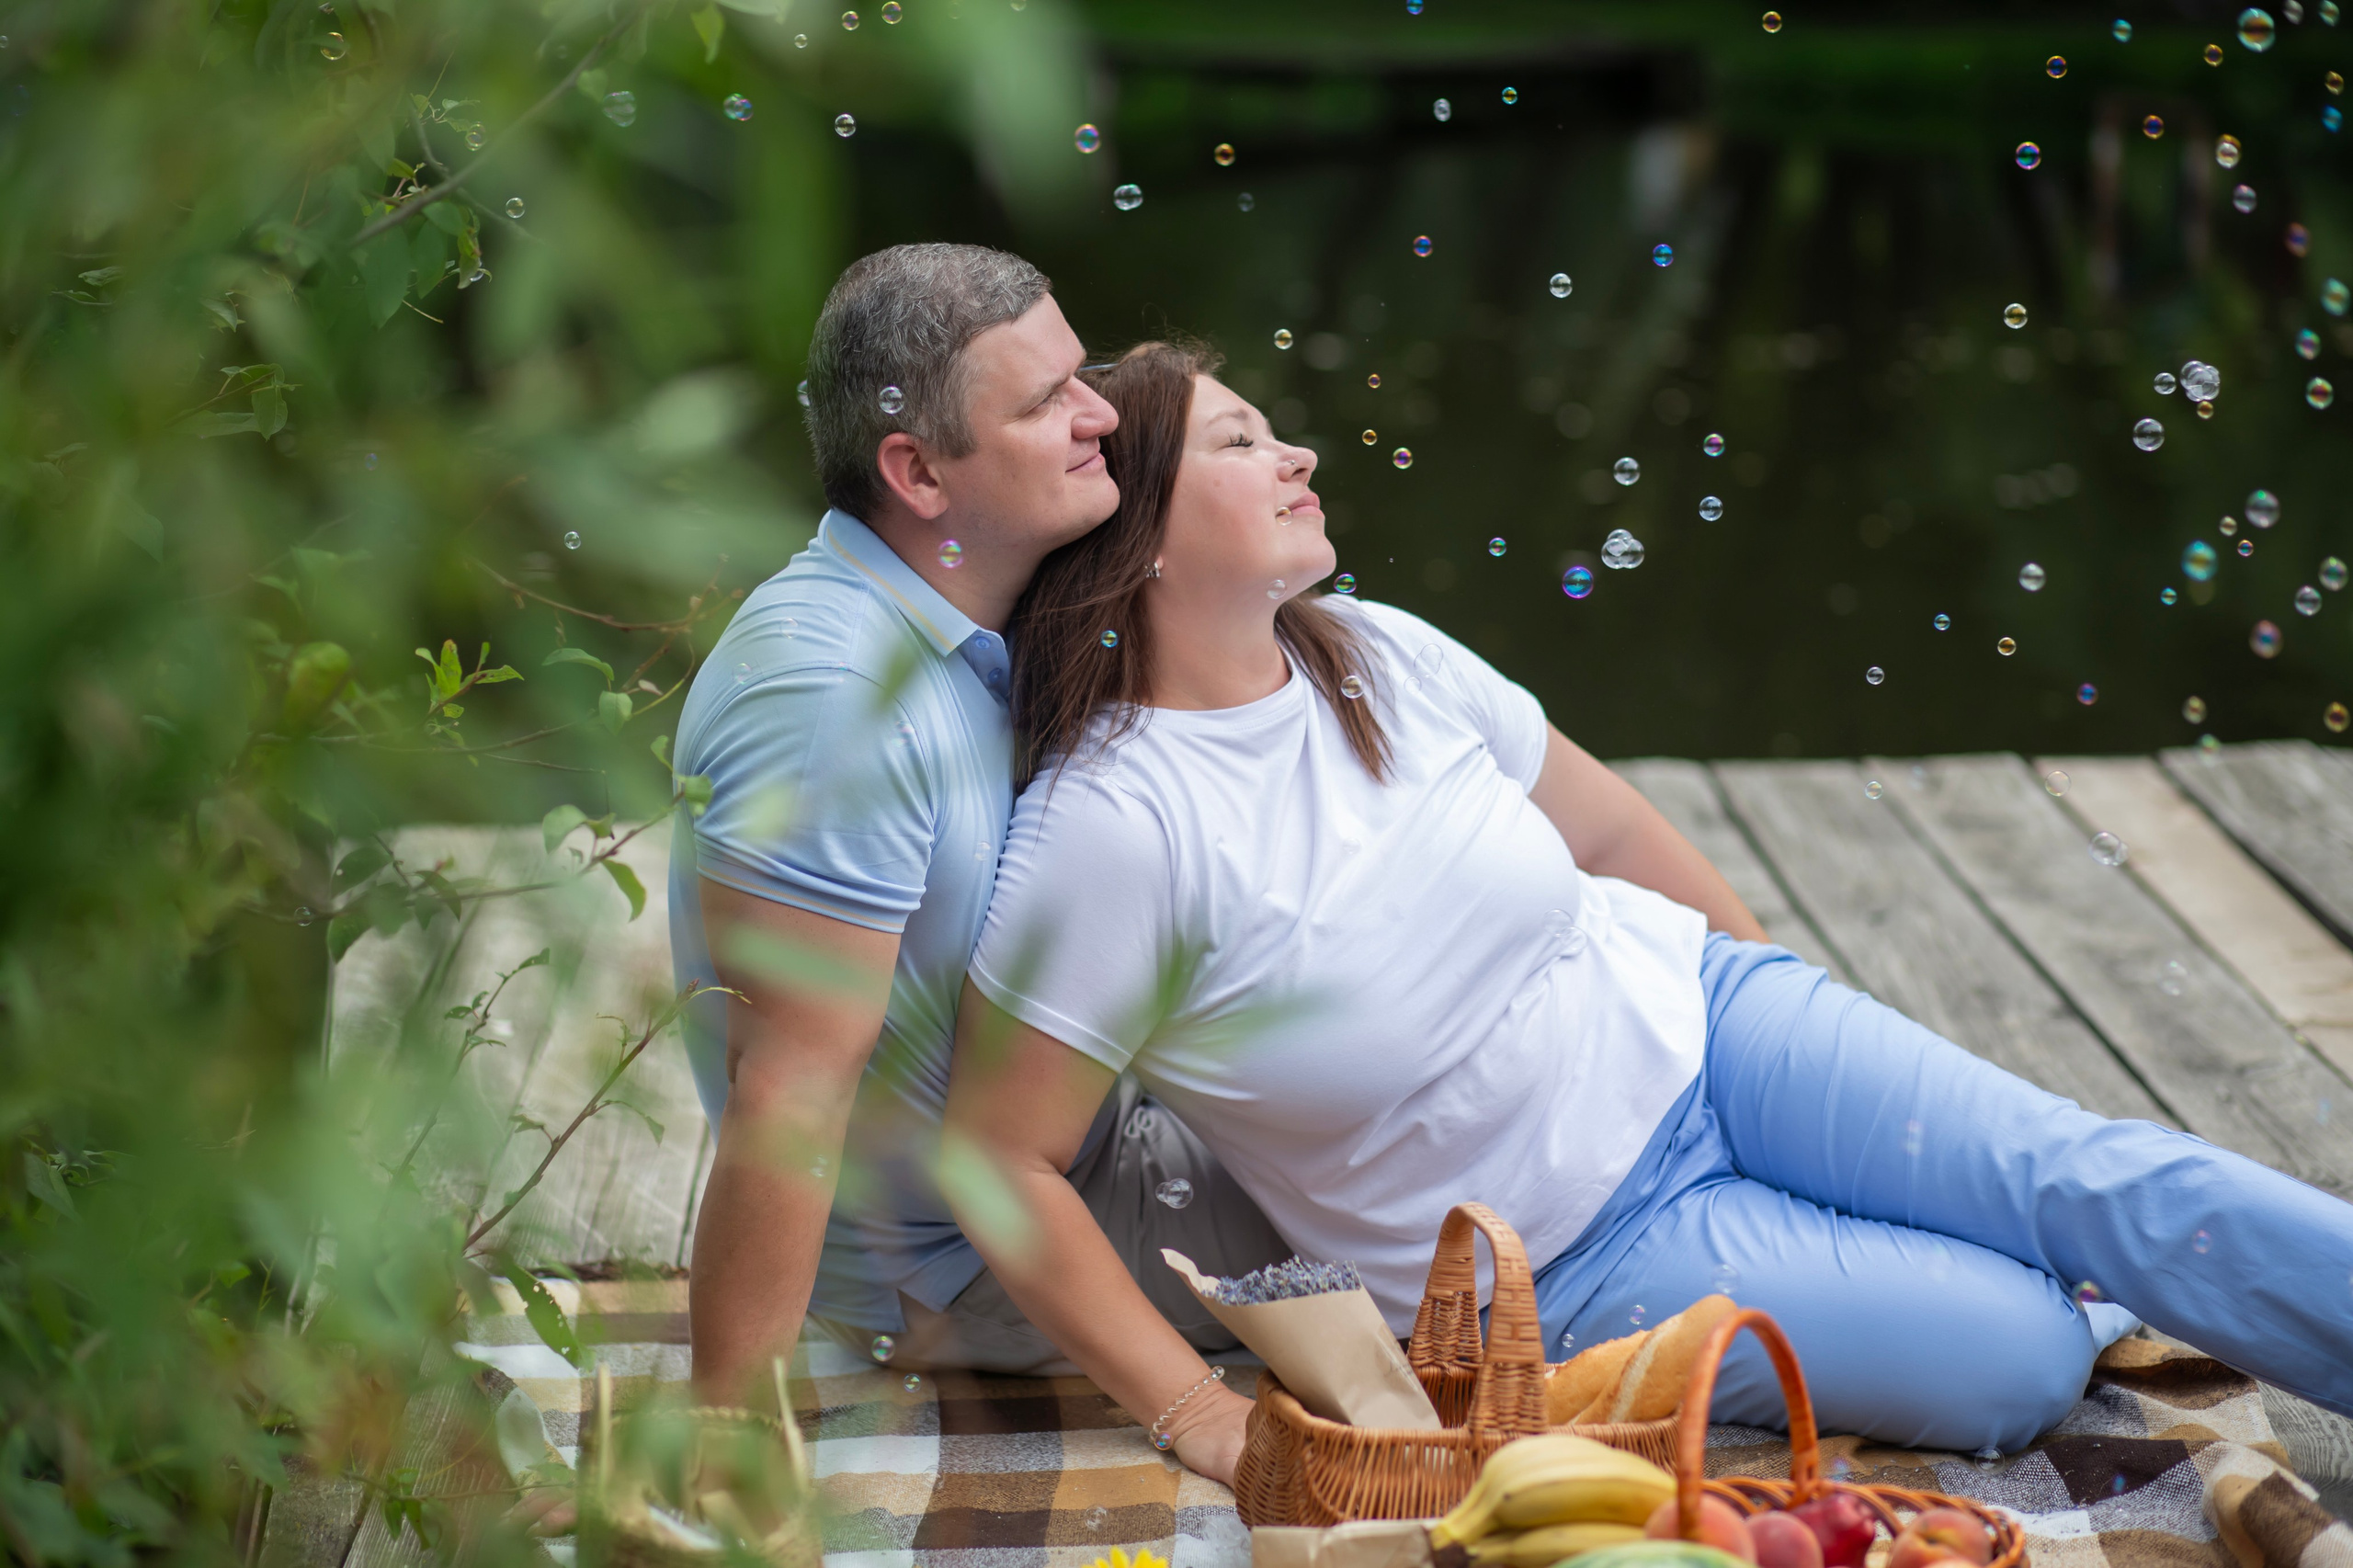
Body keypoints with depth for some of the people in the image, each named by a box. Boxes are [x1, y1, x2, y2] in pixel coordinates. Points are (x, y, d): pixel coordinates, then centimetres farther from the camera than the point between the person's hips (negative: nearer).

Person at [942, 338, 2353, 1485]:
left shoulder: (1381, 655, -3)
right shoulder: (1115, 825, -22)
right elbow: (1001, 1159, -18)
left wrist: (1794, 998, 17)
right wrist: (1204, 1418, -19)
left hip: (1695, 1023, 5)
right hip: (1576, 1263, -5)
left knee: (2105, 1180, -14)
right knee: (2019, 1356, -15)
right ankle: (2124, 1311, 10)